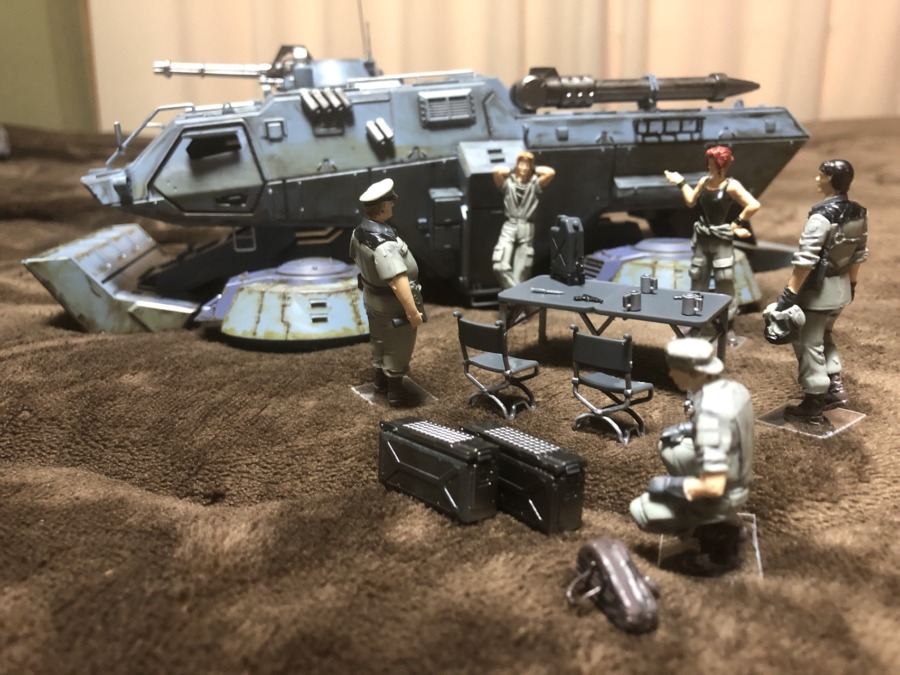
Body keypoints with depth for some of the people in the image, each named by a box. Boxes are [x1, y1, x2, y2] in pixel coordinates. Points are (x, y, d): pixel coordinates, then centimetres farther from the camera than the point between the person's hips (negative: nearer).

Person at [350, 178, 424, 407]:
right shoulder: (384, 243, -35)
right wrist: (413, 311, -30)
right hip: (393, 305, -9)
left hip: (372, 298, 9)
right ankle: (396, 393, 24)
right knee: (397, 349, 9)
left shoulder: (359, 232, -6)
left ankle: (380, 381, 44)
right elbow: (398, 281, -36)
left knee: (379, 342, 26)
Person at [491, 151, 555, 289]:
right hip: (509, 227, 0)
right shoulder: (508, 183, 5)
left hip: (527, 229, 0)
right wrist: (511, 171, 7)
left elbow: (551, 172, -7)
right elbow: (497, 171, -12)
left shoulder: (535, 184, 7)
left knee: (521, 272, 0)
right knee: (499, 266, -16)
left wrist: (534, 170, 9)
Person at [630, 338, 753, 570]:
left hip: (721, 498, -8)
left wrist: (667, 484, -19)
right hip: (737, 482, 8)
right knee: (669, 447, 20)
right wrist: (688, 429, 5)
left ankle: (717, 531, 7)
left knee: (640, 511, 7)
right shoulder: (733, 388, -8)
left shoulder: (710, 413, -34)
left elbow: (714, 487, -33)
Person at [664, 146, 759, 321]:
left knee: (724, 282, 1)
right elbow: (691, 201, 16)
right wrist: (681, 182, 13)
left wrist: (737, 223, -14)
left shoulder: (731, 186, -14)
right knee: (698, 279, 14)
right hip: (701, 238, 6)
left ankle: (726, 322, 12)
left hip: (721, 240, -6)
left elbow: (754, 205, -19)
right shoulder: (704, 181, 3)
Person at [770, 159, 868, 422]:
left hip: (818, 290, -8)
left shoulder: (822, 216, -23)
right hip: (841, 288, 8)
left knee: (808, 344, 4)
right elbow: (859, 254, 12)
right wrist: (852, 283, 23)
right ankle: (835, 386, 25)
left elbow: (805, 259, -25)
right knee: (823, 337, 26)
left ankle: (813, 404, 11)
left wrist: (789, 292, -22)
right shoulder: (858, 213, 3)